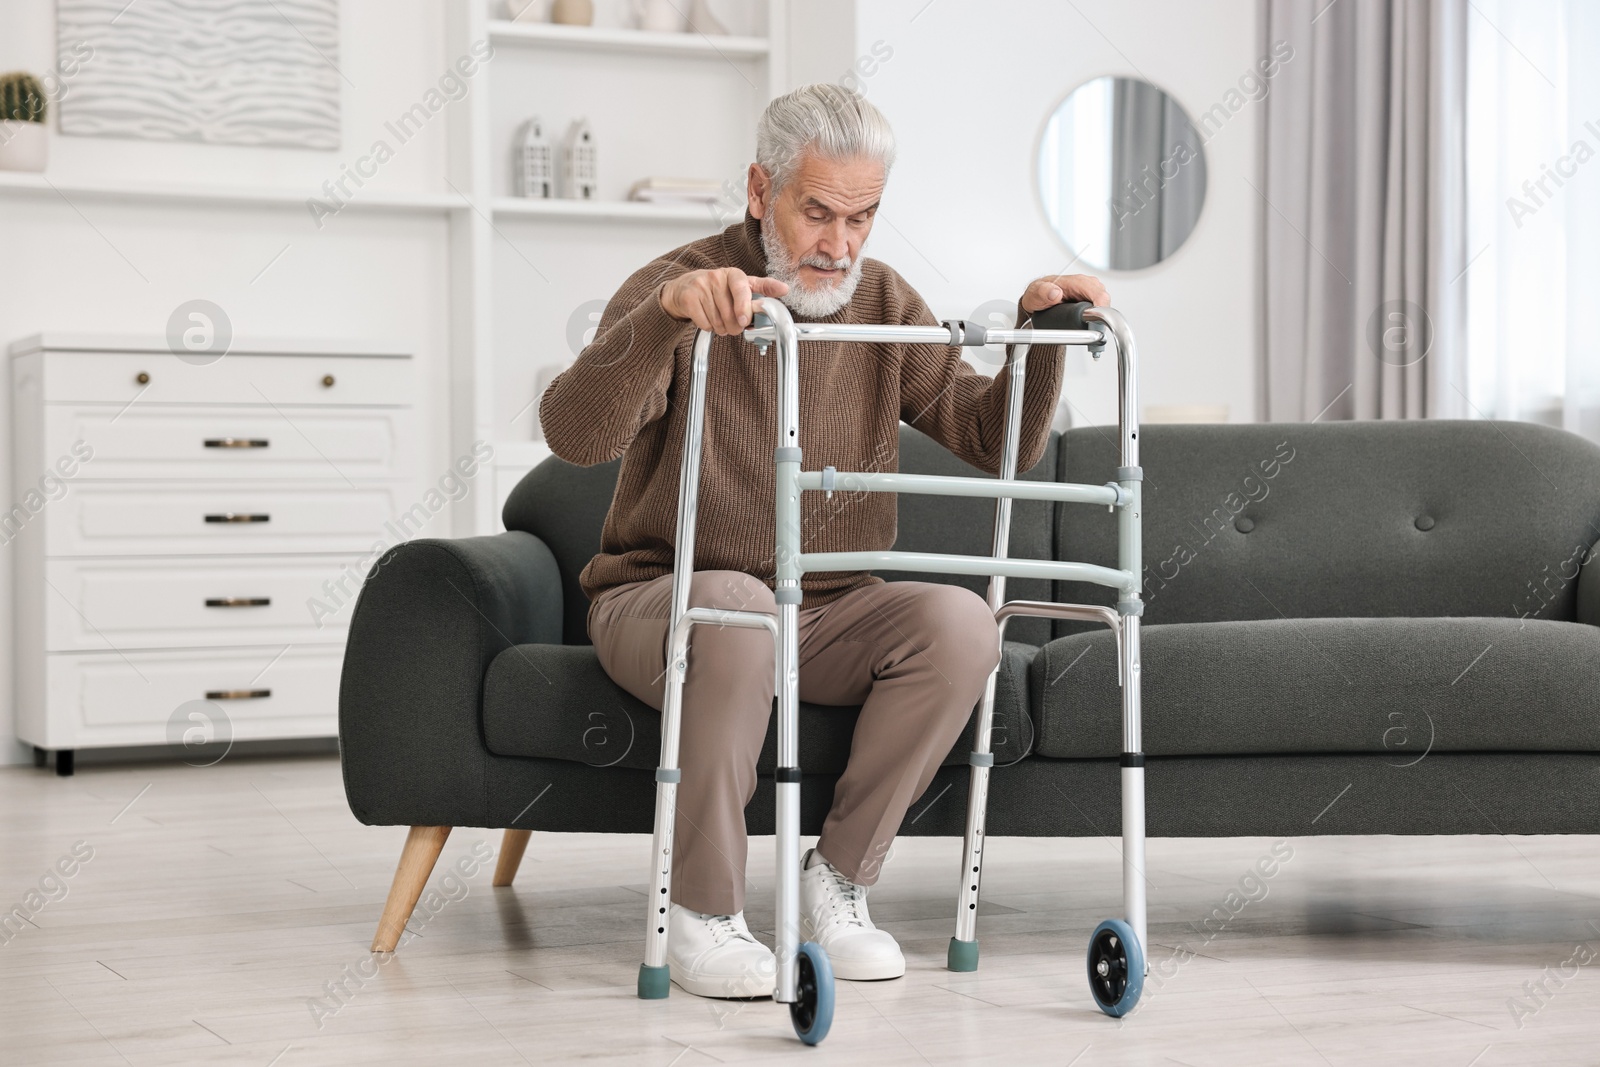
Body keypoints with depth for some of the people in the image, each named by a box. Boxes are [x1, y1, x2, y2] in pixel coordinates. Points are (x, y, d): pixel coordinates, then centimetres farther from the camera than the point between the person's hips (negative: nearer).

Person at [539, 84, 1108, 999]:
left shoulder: (885, 304, 6)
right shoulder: (681, 288, -11)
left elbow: (999, 442, 2)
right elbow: (575, 434, -28)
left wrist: (1039, 330, -15)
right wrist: (667, 313, -45)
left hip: (829, 613, 4)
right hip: (661, 601, -4)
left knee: (963, 622, -24)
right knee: (736, 602, -38)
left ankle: (838, 881, -10)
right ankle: (704, 912, -23)